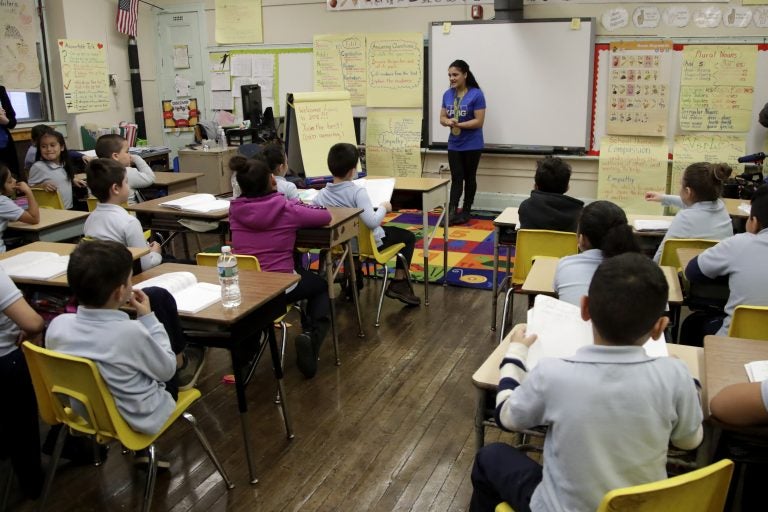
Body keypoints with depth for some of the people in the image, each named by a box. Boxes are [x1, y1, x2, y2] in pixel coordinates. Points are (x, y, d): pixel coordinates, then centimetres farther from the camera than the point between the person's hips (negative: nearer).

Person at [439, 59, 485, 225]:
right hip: (454, 145, 4)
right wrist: (448, 121, -16)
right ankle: (452, 212, -2)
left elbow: (479, 121, -16)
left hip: (472, 145, -4)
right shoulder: (447, 94, 4)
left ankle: (466, 212, 18)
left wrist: (458, 124, -23)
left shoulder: (476, 94, -12)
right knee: (456, 178, 2)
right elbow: (442, 118, 8)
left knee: (469, 178, 8)